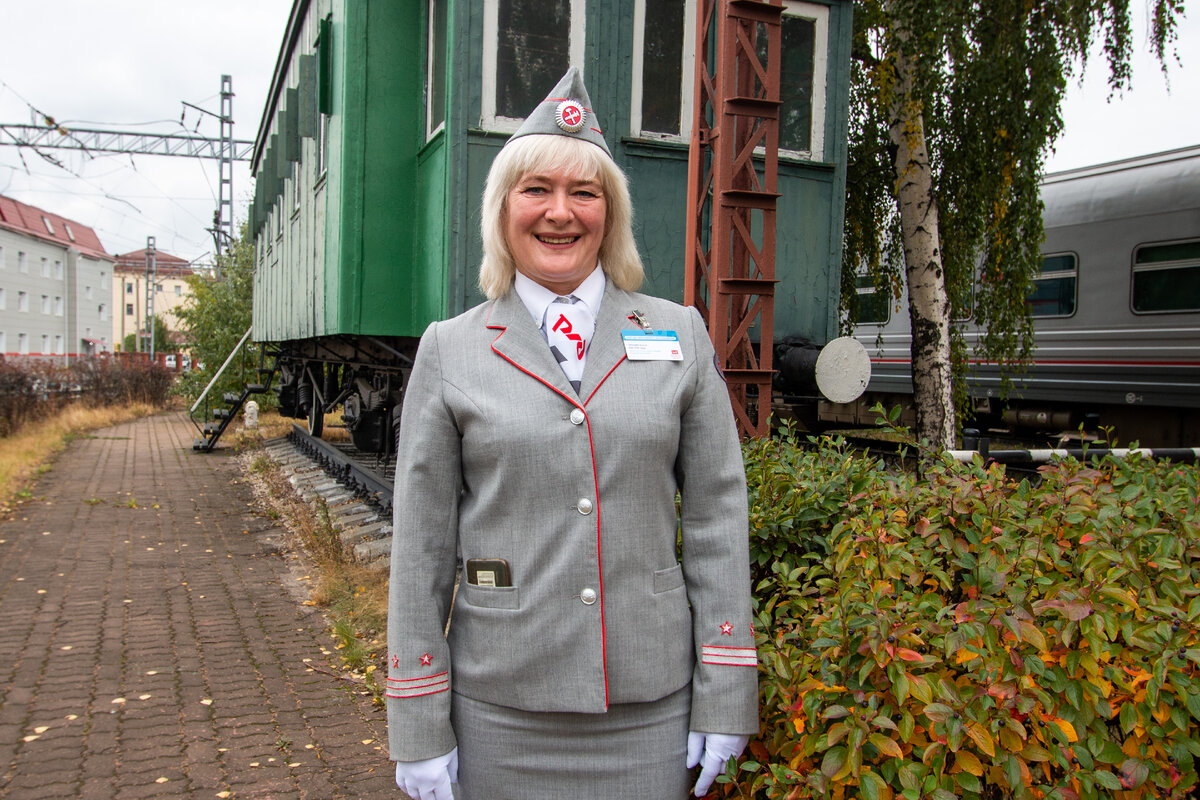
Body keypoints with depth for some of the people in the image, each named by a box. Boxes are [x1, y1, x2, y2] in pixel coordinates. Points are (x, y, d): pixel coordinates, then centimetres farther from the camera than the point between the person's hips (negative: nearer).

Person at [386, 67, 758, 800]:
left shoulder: (681, 334, 1)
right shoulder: (450, 350, -1)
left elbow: (717, 514, 1)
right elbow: (422, 541, -1)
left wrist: (725, 698, -1)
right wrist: (419, 725, -1)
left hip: (651, 703, 1)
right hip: (500, 708, 0)